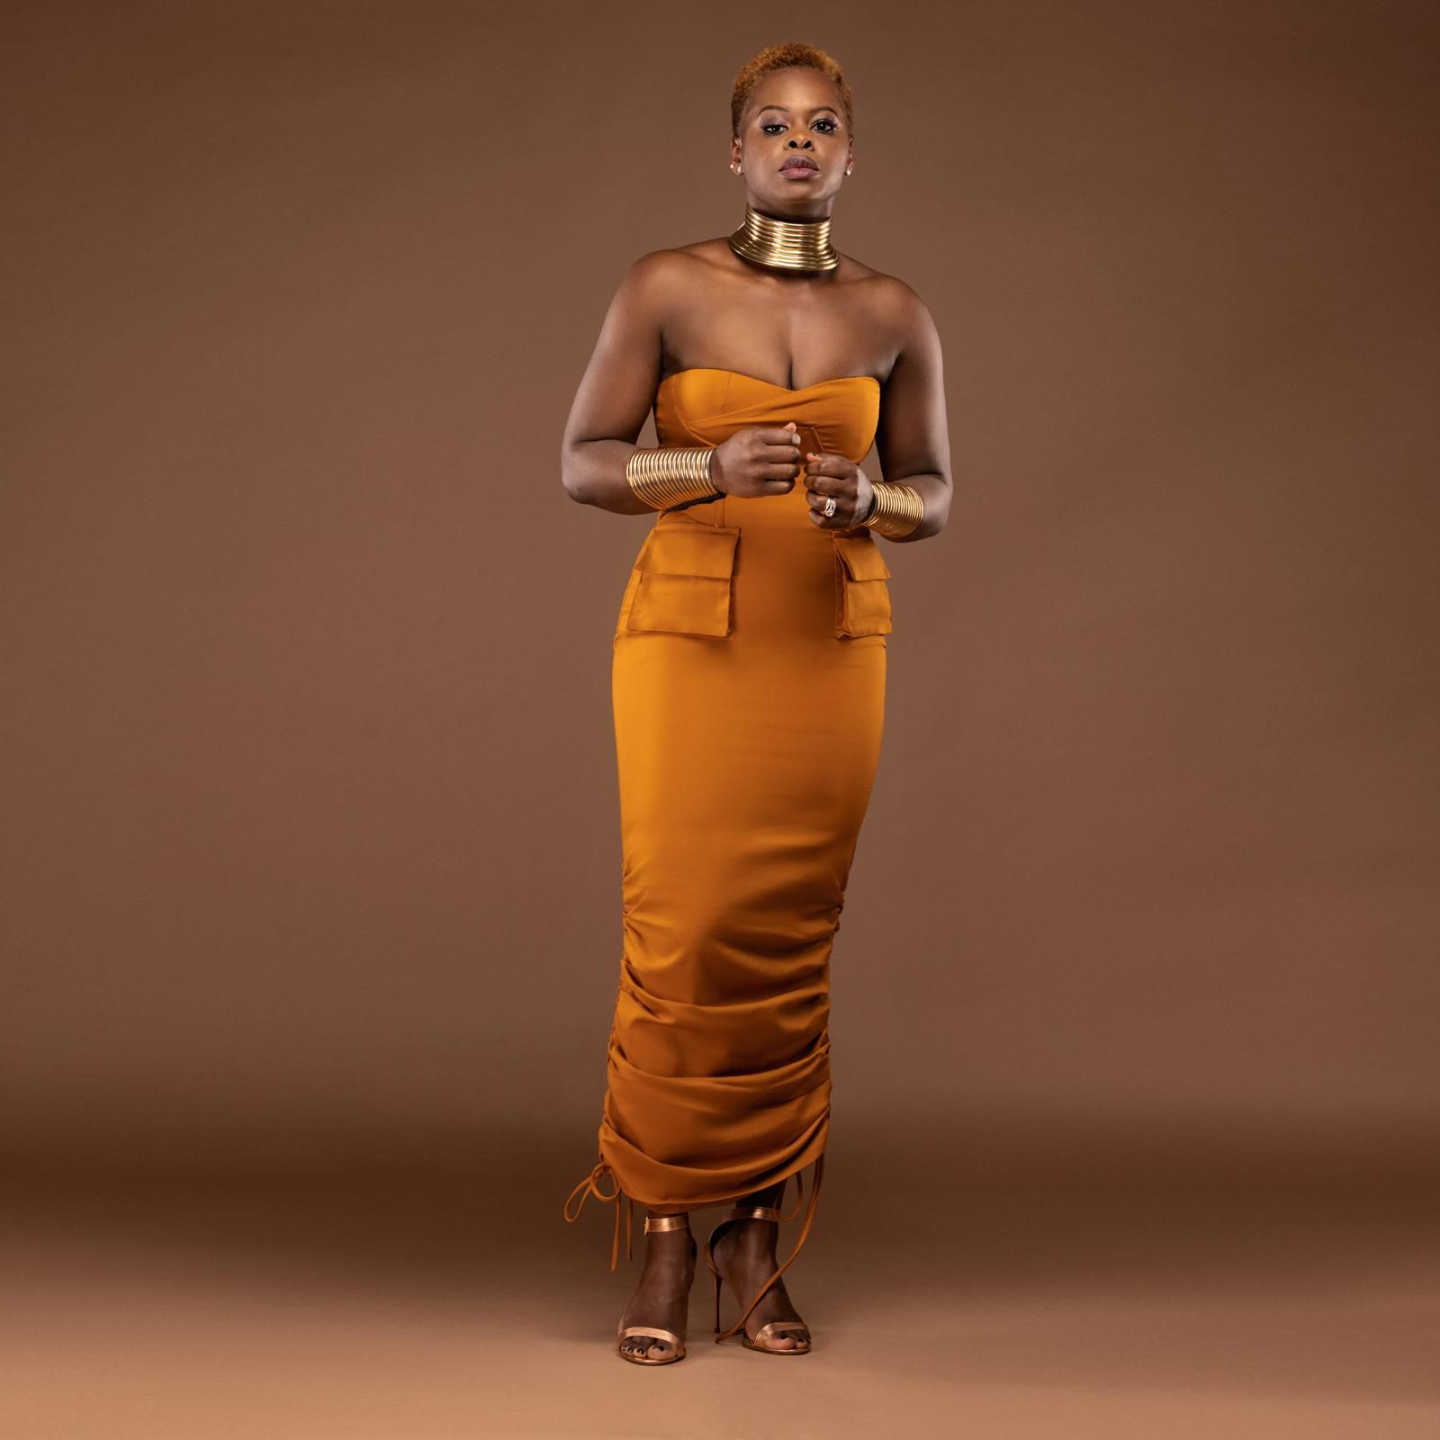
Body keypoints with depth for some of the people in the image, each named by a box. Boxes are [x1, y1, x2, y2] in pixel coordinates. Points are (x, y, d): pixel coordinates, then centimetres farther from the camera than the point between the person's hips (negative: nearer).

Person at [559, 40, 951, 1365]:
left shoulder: (894, 316, 6)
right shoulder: (666, 289, -1)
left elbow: (934, 489, 13)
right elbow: (582, 461, -1)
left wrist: (866, 499, -10)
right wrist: (714, 469, -18)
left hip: (830, 647, 2)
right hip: (687, 641, -2)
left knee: (790, 945, 2)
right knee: (681, 937, -6)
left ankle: (760, 1235, 12)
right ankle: (666, 1240, 7)